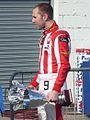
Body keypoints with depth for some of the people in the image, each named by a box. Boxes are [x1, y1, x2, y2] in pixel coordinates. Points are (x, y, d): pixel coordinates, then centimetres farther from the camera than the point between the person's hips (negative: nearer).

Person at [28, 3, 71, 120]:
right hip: (43, 89, 9)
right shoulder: (45, 37, 20)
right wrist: (33, 84, 21)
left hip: (53, 90, -9)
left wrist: (55, 90, -25)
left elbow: (64, 66, -19)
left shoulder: (59, 36, -11)